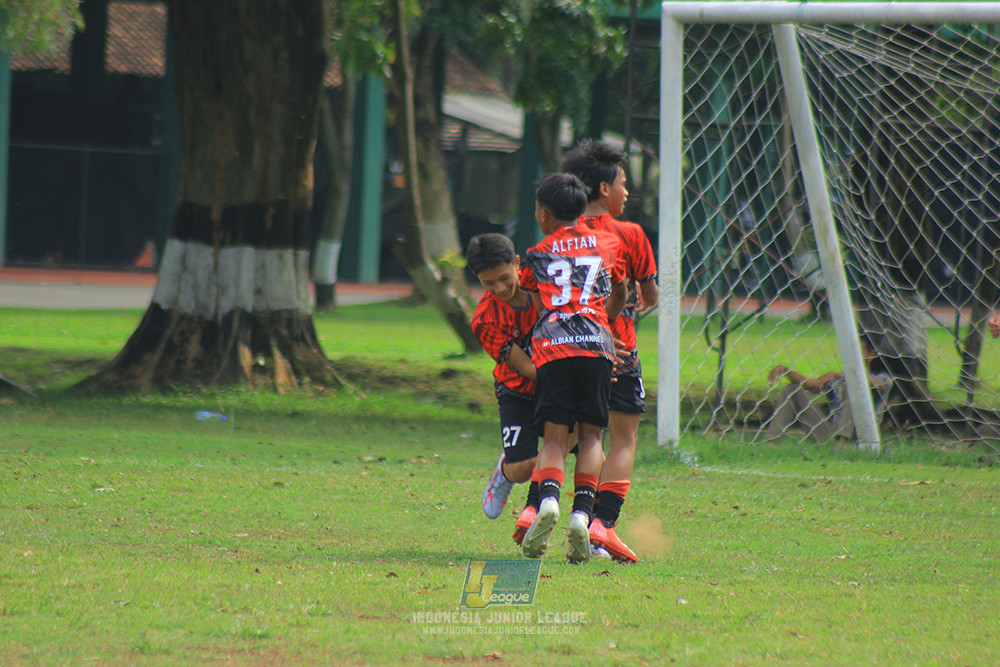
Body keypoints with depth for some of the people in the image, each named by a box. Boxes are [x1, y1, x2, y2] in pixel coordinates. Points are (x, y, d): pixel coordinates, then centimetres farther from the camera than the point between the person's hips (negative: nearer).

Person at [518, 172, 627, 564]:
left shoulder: (536, 256, 16)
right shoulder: (608, 244, 20)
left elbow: (539, 308, 17)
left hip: (552, 349, -1)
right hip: (597, 345, 1)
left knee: (554, 438, -1)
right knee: (591, 435, 6)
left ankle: (548, 498, -29)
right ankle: (582, 513, -12)